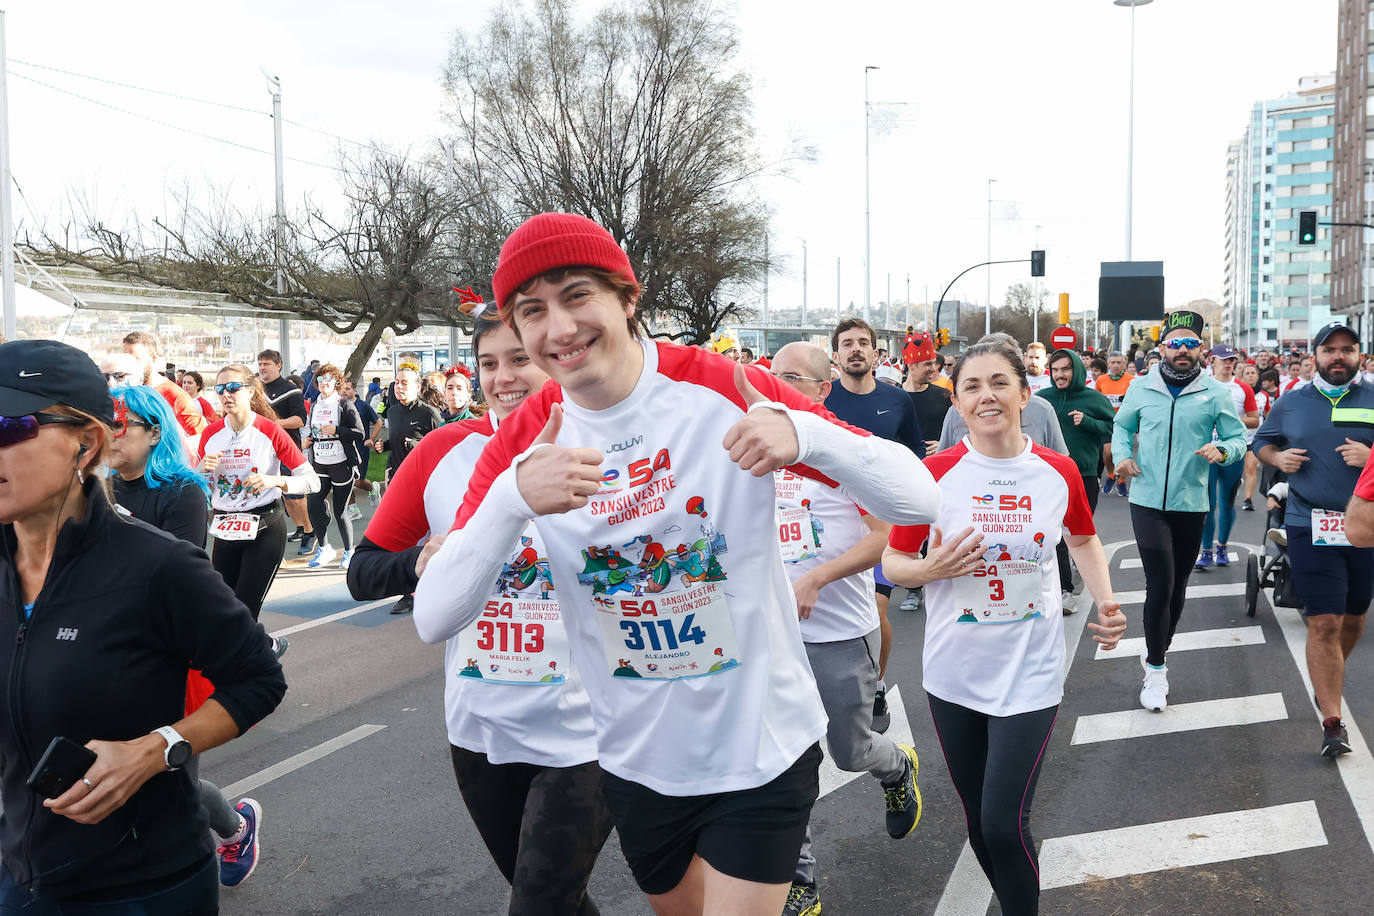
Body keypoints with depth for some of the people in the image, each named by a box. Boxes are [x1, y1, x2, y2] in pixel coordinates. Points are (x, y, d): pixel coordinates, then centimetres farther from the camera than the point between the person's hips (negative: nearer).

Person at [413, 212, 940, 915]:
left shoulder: (725, 390, -15)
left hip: (761, 752, -3)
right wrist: (513, 498, -33)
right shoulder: (521, 442, -8)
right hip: (635, 763, 4)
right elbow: (432, 621, -16)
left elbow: (918, 502, -16)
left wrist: (804, 435, -35)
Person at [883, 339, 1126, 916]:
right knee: (978, 819, 14)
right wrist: (933, 569, -22)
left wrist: (1105, 603, 1)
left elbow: (1083, 540, 16)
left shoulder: (1059, 471, -4)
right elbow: (893, 562, -1)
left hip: (1030, 674, -1)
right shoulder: (935, 473, -9)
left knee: (1005, 825, -8)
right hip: (955, 673, 1)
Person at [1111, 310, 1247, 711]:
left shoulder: (1216, 393, 0)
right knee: (1160, 584, -10)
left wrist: (1222, 450, -20)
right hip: (1148, 501, -2)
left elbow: (1239, 439, 2)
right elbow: (1122, 427, 16)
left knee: (1177, 586, 13)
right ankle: (1155, 670, 3)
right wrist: (1122, 456, -2)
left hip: (1191, 503, 2)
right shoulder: (1141, 389, 2)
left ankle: (1156, 655, 33)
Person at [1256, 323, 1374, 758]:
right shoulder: (1291, 403, 7)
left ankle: (1329, 680, 44)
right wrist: (1278, 457, -1)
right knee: (1323, 624, -6)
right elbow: (1261, 441, 20)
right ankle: (1332, 722, 0)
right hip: (1311, 526, -1)